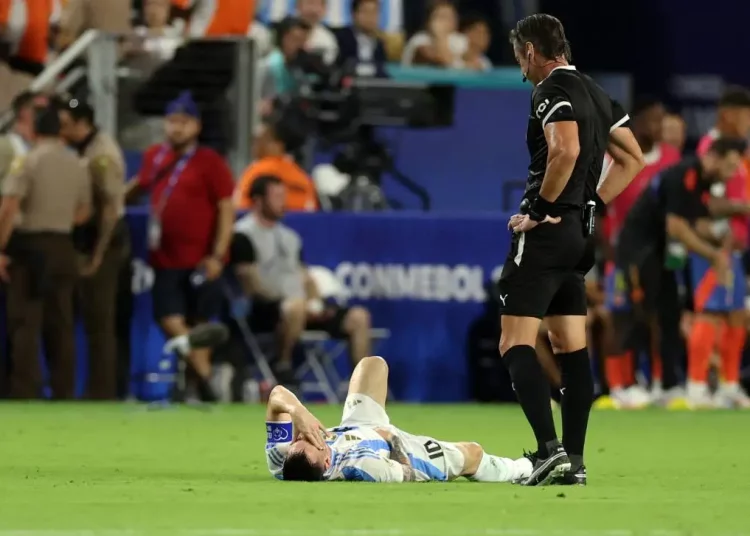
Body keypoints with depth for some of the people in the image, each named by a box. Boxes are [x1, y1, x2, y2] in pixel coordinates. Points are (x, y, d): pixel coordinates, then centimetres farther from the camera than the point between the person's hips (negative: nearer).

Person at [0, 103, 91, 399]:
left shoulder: (27, 162, -11)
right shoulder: (77, 166, 7)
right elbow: (83, 213, 14)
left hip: (28, 246, -5)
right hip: (63, 247, 5)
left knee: (25, 323, -4)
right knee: (60, 324, 11)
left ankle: (25, 393, -9)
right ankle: (64, 392, 12)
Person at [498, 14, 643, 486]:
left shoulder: (552, 90, -11)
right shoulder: (595, 93, 17)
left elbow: (566, 149, -28)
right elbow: (632, 158, 22)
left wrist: (541, 208, -18)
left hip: (547, 231, -9)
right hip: (581, 233, 9)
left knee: (516, 344, -10)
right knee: (572, 348, 10)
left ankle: (550, 449, -22)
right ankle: (574, 461, 10)